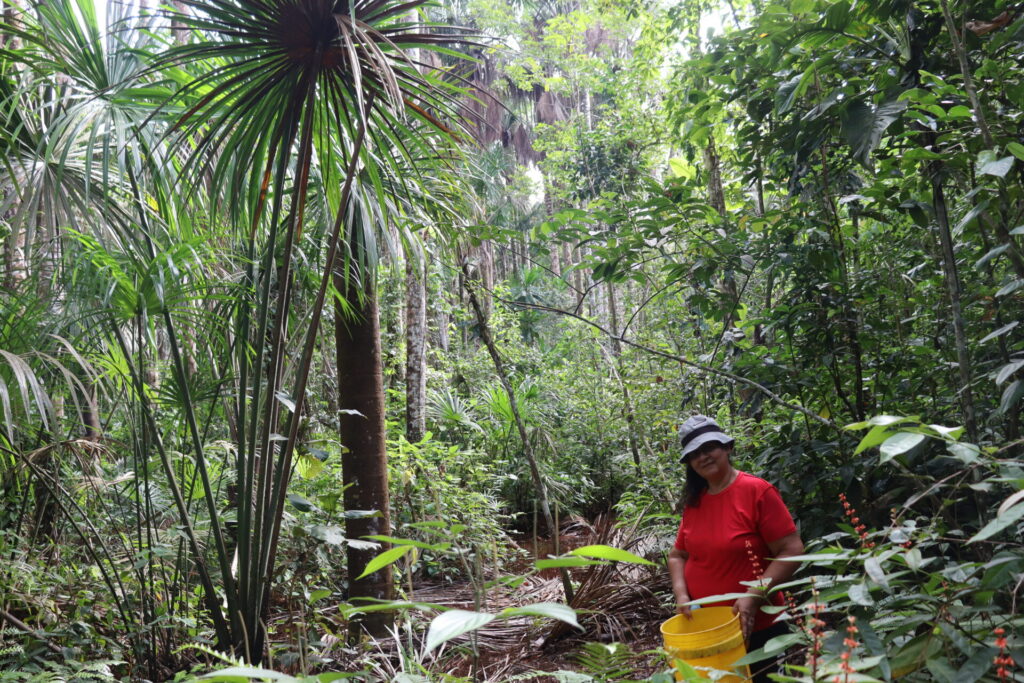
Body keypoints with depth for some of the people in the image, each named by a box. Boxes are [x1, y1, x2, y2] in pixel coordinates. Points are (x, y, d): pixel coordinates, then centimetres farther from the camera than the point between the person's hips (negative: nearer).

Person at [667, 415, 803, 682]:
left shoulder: (757, 491, -15)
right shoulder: (694, 501, 3)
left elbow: (792, 550, -17)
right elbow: (678, 555, 11)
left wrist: (754, 596, -23)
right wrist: (681, 595, -6)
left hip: (755, 629, -5)